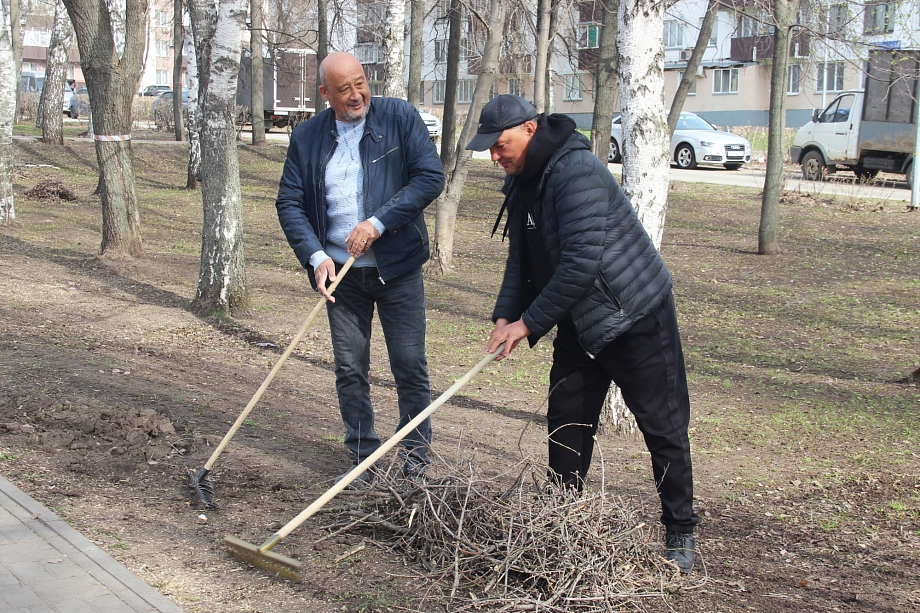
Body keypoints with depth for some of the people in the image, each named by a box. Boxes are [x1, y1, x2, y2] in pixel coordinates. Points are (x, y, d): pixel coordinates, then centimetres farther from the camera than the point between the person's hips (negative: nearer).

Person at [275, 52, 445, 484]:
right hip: (340, 271, 3)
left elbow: (431, 176, -11)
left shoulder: (399, 117, -4)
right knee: (349, 370, 8)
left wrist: (378, 223, -17)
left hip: (397, 269, -2)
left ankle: (415, 456, 20)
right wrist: (315, 256, -11)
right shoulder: (306, 137, 3)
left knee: (410, 366, 3)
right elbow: (289, 203, 3)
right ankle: (362, 459, 21)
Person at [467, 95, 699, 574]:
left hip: (636, 318, -9)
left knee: (664, 427, -1)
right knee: (566, 421, 12)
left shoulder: (577, 173, -25)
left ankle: (679, 533, 11)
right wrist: (505, 315, -5)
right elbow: (521, 258, 9)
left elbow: (580, 264, -30)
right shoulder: (523, 181, 5)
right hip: (579, 323, 9)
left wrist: (529, 323, -23)